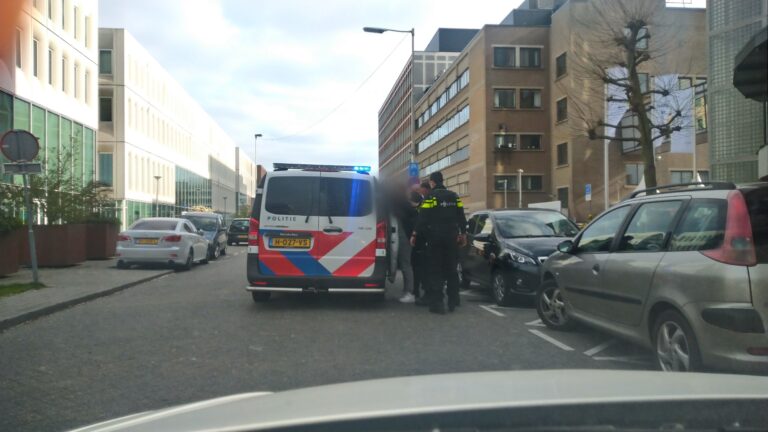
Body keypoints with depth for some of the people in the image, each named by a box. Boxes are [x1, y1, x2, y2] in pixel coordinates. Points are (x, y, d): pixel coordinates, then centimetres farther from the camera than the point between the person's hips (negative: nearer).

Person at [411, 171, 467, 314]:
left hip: (435, 237, -5)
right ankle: (453, 302, 16)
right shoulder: (454, 196, 11)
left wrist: (415, 235, -5)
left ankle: (437, 303, -5)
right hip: (451, 237, 5)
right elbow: (461, 217, 13)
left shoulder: (431, 196, -7)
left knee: (436, 270, -2)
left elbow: (423, 218, -11)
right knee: (451, 269, 12)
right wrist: (463, 234, 20)